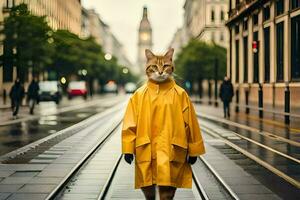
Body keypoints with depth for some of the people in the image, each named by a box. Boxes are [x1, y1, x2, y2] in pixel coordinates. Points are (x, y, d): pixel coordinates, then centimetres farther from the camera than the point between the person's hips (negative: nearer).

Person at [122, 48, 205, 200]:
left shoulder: (180, 94, 2)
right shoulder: (139, 95, 3)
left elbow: (190, 122, 5)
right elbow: (130, 123, 1)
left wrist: (193, 150, 6)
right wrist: (128, 148, -4)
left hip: (171, 151, -1)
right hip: (145, 151, 1)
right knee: (147, 185, 13)